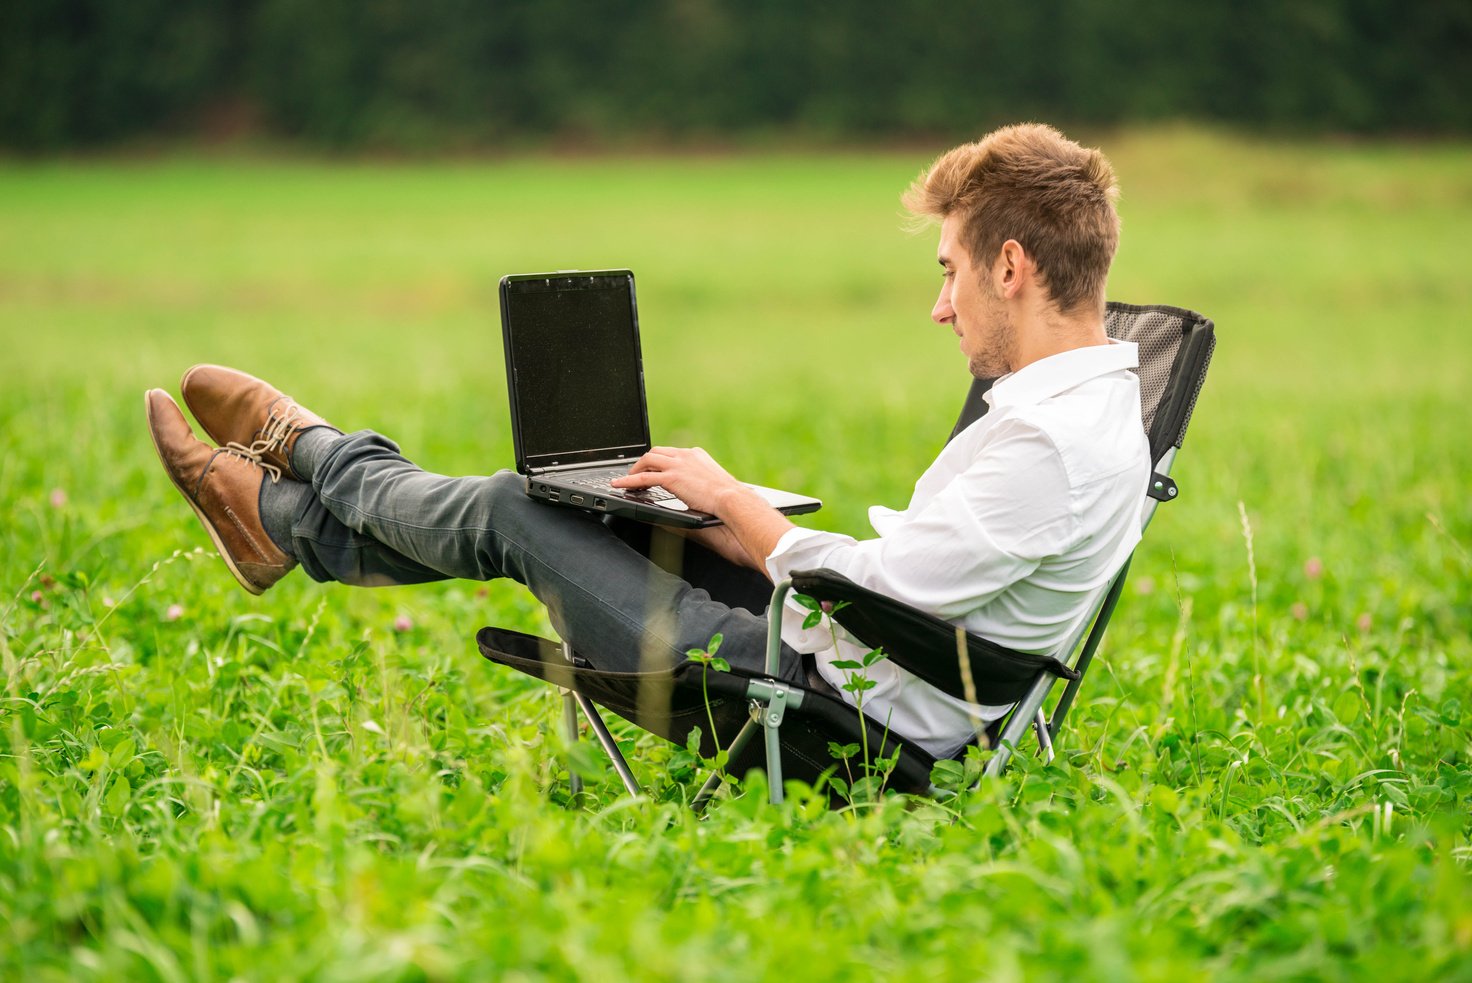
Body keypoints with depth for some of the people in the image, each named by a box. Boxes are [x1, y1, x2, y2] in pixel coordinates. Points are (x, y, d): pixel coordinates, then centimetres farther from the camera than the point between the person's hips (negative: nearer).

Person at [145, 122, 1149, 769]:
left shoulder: (1053, 442, -26)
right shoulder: (1096, 397, 7)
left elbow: (872, 596, -26)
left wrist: (734, 501, -11)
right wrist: (746, 522, 7)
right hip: (849, 671, 9)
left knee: (511, 517, 3)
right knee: (559, 504, 16)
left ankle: (314, 454, 30)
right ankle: (290, 522, 32)